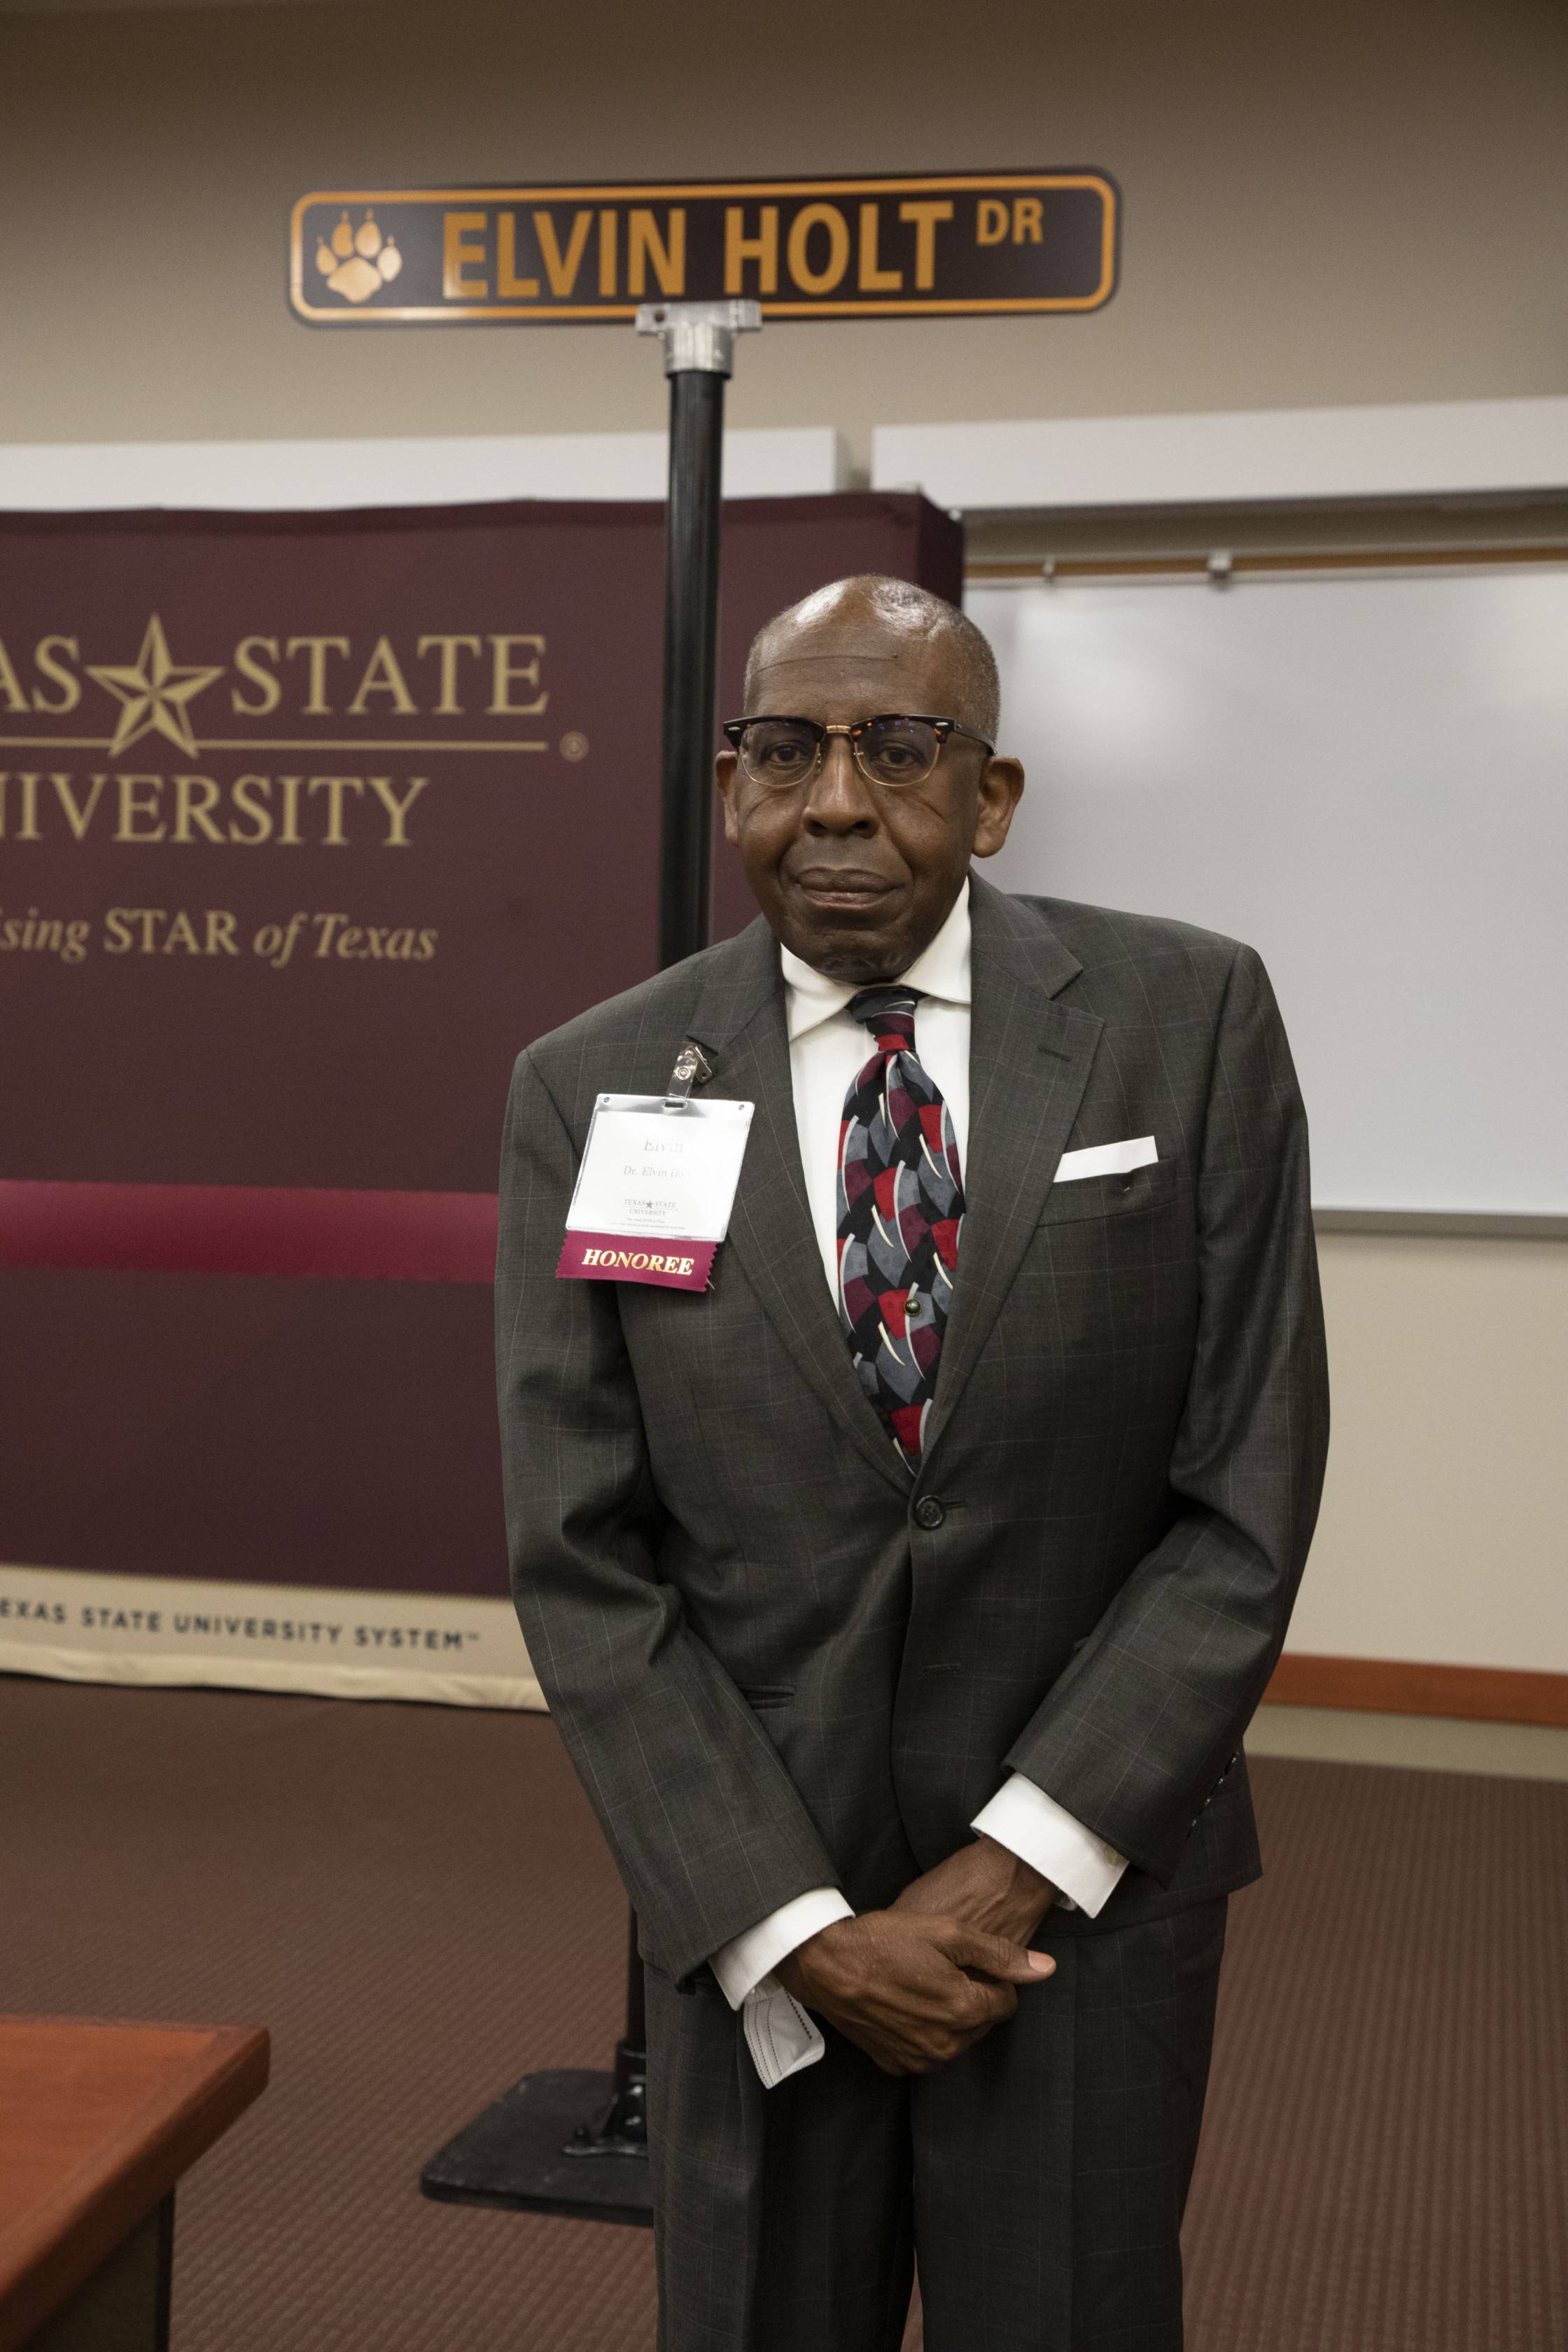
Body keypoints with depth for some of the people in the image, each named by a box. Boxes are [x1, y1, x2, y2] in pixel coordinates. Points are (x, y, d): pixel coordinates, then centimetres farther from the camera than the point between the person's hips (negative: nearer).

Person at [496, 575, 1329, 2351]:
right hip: (755, 1902, 1)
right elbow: (584, 1569, -4)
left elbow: (1245, 1502, -7)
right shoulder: (590, 1091, -5)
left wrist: (1020, 1865, -12)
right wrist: (795, 1927, -10)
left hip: (1092, 1871, 0)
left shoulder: (1188, 1019, -7)